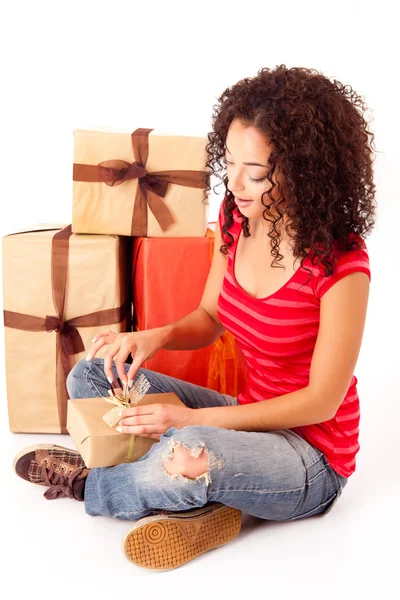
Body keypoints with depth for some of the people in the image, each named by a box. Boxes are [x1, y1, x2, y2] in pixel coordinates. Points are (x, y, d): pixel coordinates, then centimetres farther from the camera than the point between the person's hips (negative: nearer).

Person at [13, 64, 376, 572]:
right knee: (89, 376, -2)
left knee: (188, 452, -38)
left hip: (310, 455, -7)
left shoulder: (341, 264, -25)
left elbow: (321, 401, -19)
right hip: (248, 419, 7)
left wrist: (193, 419, -22)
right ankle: (198, 500, -15)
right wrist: (155, 337, -16)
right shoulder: (235, 217, -6)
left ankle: (88, 484, -4)